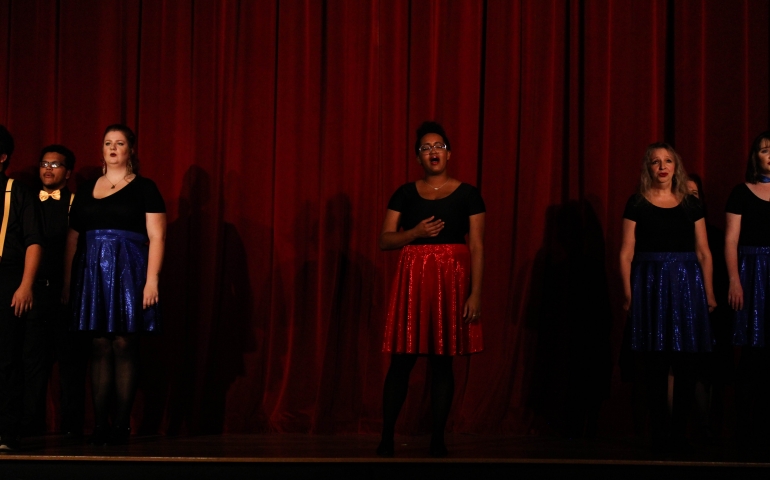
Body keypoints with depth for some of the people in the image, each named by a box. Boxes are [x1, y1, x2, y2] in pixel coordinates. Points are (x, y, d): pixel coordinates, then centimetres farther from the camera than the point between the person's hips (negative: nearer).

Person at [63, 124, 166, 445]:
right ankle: (99, 424, 4)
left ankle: (122, 424, -2)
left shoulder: (144, 188, 2)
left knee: (124, 345, -5)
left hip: (128, 272, -3)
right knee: (100, 346, 2)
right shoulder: (86, 190, 14)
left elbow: (156, 237, -4)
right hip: (93, 273, 4)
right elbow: (73, 238, 14)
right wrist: (67, 281, 7)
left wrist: (152, 279, -14)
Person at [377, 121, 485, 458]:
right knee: (401, 361, -2)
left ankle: (437, 439, 11)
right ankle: (386, 438, 6)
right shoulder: (405, 194, 7)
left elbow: (477, 247, 0)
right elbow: (385, 240, 6)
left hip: (452, 281, 0)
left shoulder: (467, 195, 4)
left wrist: (475, 292, -8)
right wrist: (416, 232, -11)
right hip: (413, 280, 1)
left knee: (443, 362, 3)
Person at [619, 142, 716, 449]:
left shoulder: (691, 205, 9)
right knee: (654, 361, -2)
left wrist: (709, 292, 3)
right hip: (649, 283, -2)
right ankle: (659, 432, 6)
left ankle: (680, 430, 10)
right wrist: (628, 292, -7)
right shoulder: (637, 204, 4)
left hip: (686, 284, 2)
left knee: (686, 361, 0)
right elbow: (627, 252, 0)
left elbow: (704, 253, 9)